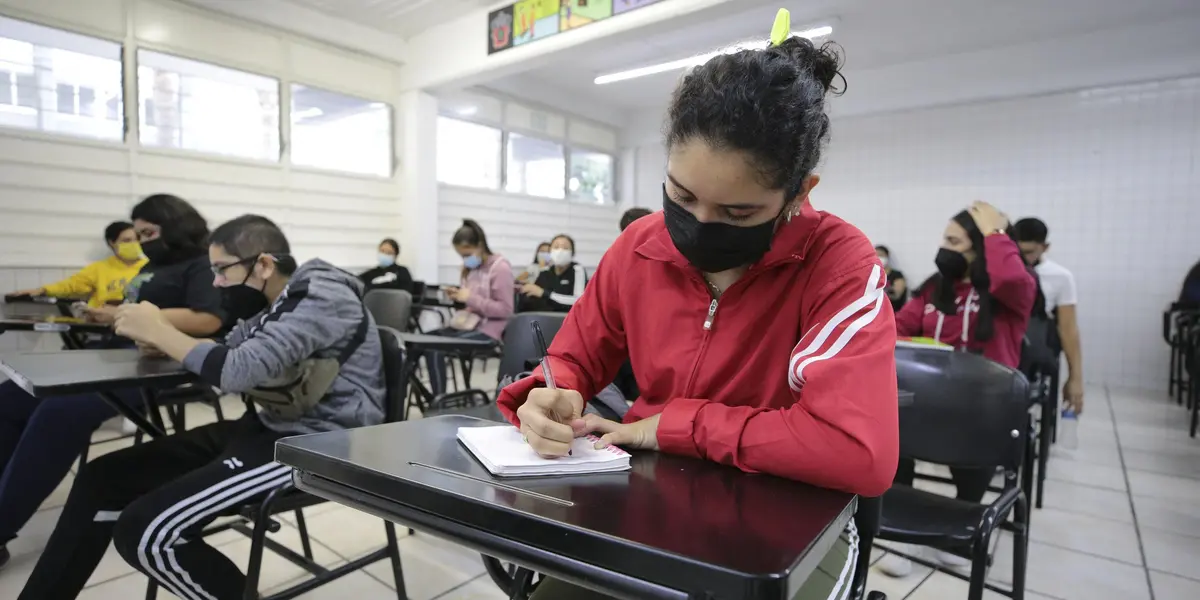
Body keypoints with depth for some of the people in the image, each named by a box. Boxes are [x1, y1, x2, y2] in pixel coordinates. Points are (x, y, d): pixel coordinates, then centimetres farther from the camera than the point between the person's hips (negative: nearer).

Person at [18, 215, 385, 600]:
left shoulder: (322, 298, -16)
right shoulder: (278, 302, 13)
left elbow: (239, 371, -25)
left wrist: (160, 331, -10)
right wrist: (161, 338, -4)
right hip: (269, 427, 9)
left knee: (144, 530, -18)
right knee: (102, 479, 7)